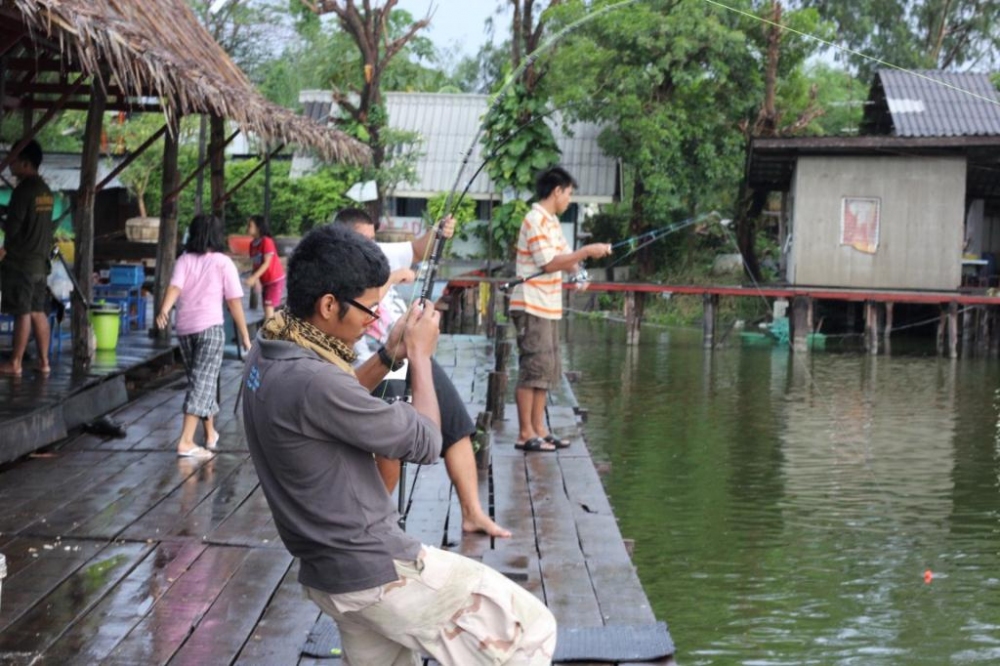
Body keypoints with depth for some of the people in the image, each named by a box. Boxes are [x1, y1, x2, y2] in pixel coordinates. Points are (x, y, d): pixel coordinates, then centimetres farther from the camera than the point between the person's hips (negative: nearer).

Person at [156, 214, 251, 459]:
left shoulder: (184, 260, 7)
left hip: (184, 328, 4)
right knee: (203, 383, -6)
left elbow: (174, 287, -11)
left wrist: (164, 310, -26)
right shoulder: (223, 263, 0)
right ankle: (186, 441, -18)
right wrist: (245, 336, 3)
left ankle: (211, 434, 33)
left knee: (200, 381, 19)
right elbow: (234, 302, -2)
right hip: (210, 327, -4)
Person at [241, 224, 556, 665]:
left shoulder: (267, 355, 1)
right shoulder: (313, 381, -29)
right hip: (376, 570, -10)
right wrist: (421, 355, -3)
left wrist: (388, 357, 10)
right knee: (531, 629, -2)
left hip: (329, 570, 10)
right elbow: (425, 443, -16)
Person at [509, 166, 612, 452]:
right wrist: (587, 251, -16)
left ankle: (538, 429, 18)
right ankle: (525, 434, -3)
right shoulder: (535, 221, -14)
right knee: (533, 367, -8)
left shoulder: (551, 221, 16)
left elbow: (564, 258, 16)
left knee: (547, 371, 12)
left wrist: (578, 267, -5)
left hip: (548, 308, 10)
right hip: (531, 307, -10)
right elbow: (550, 264, -19)